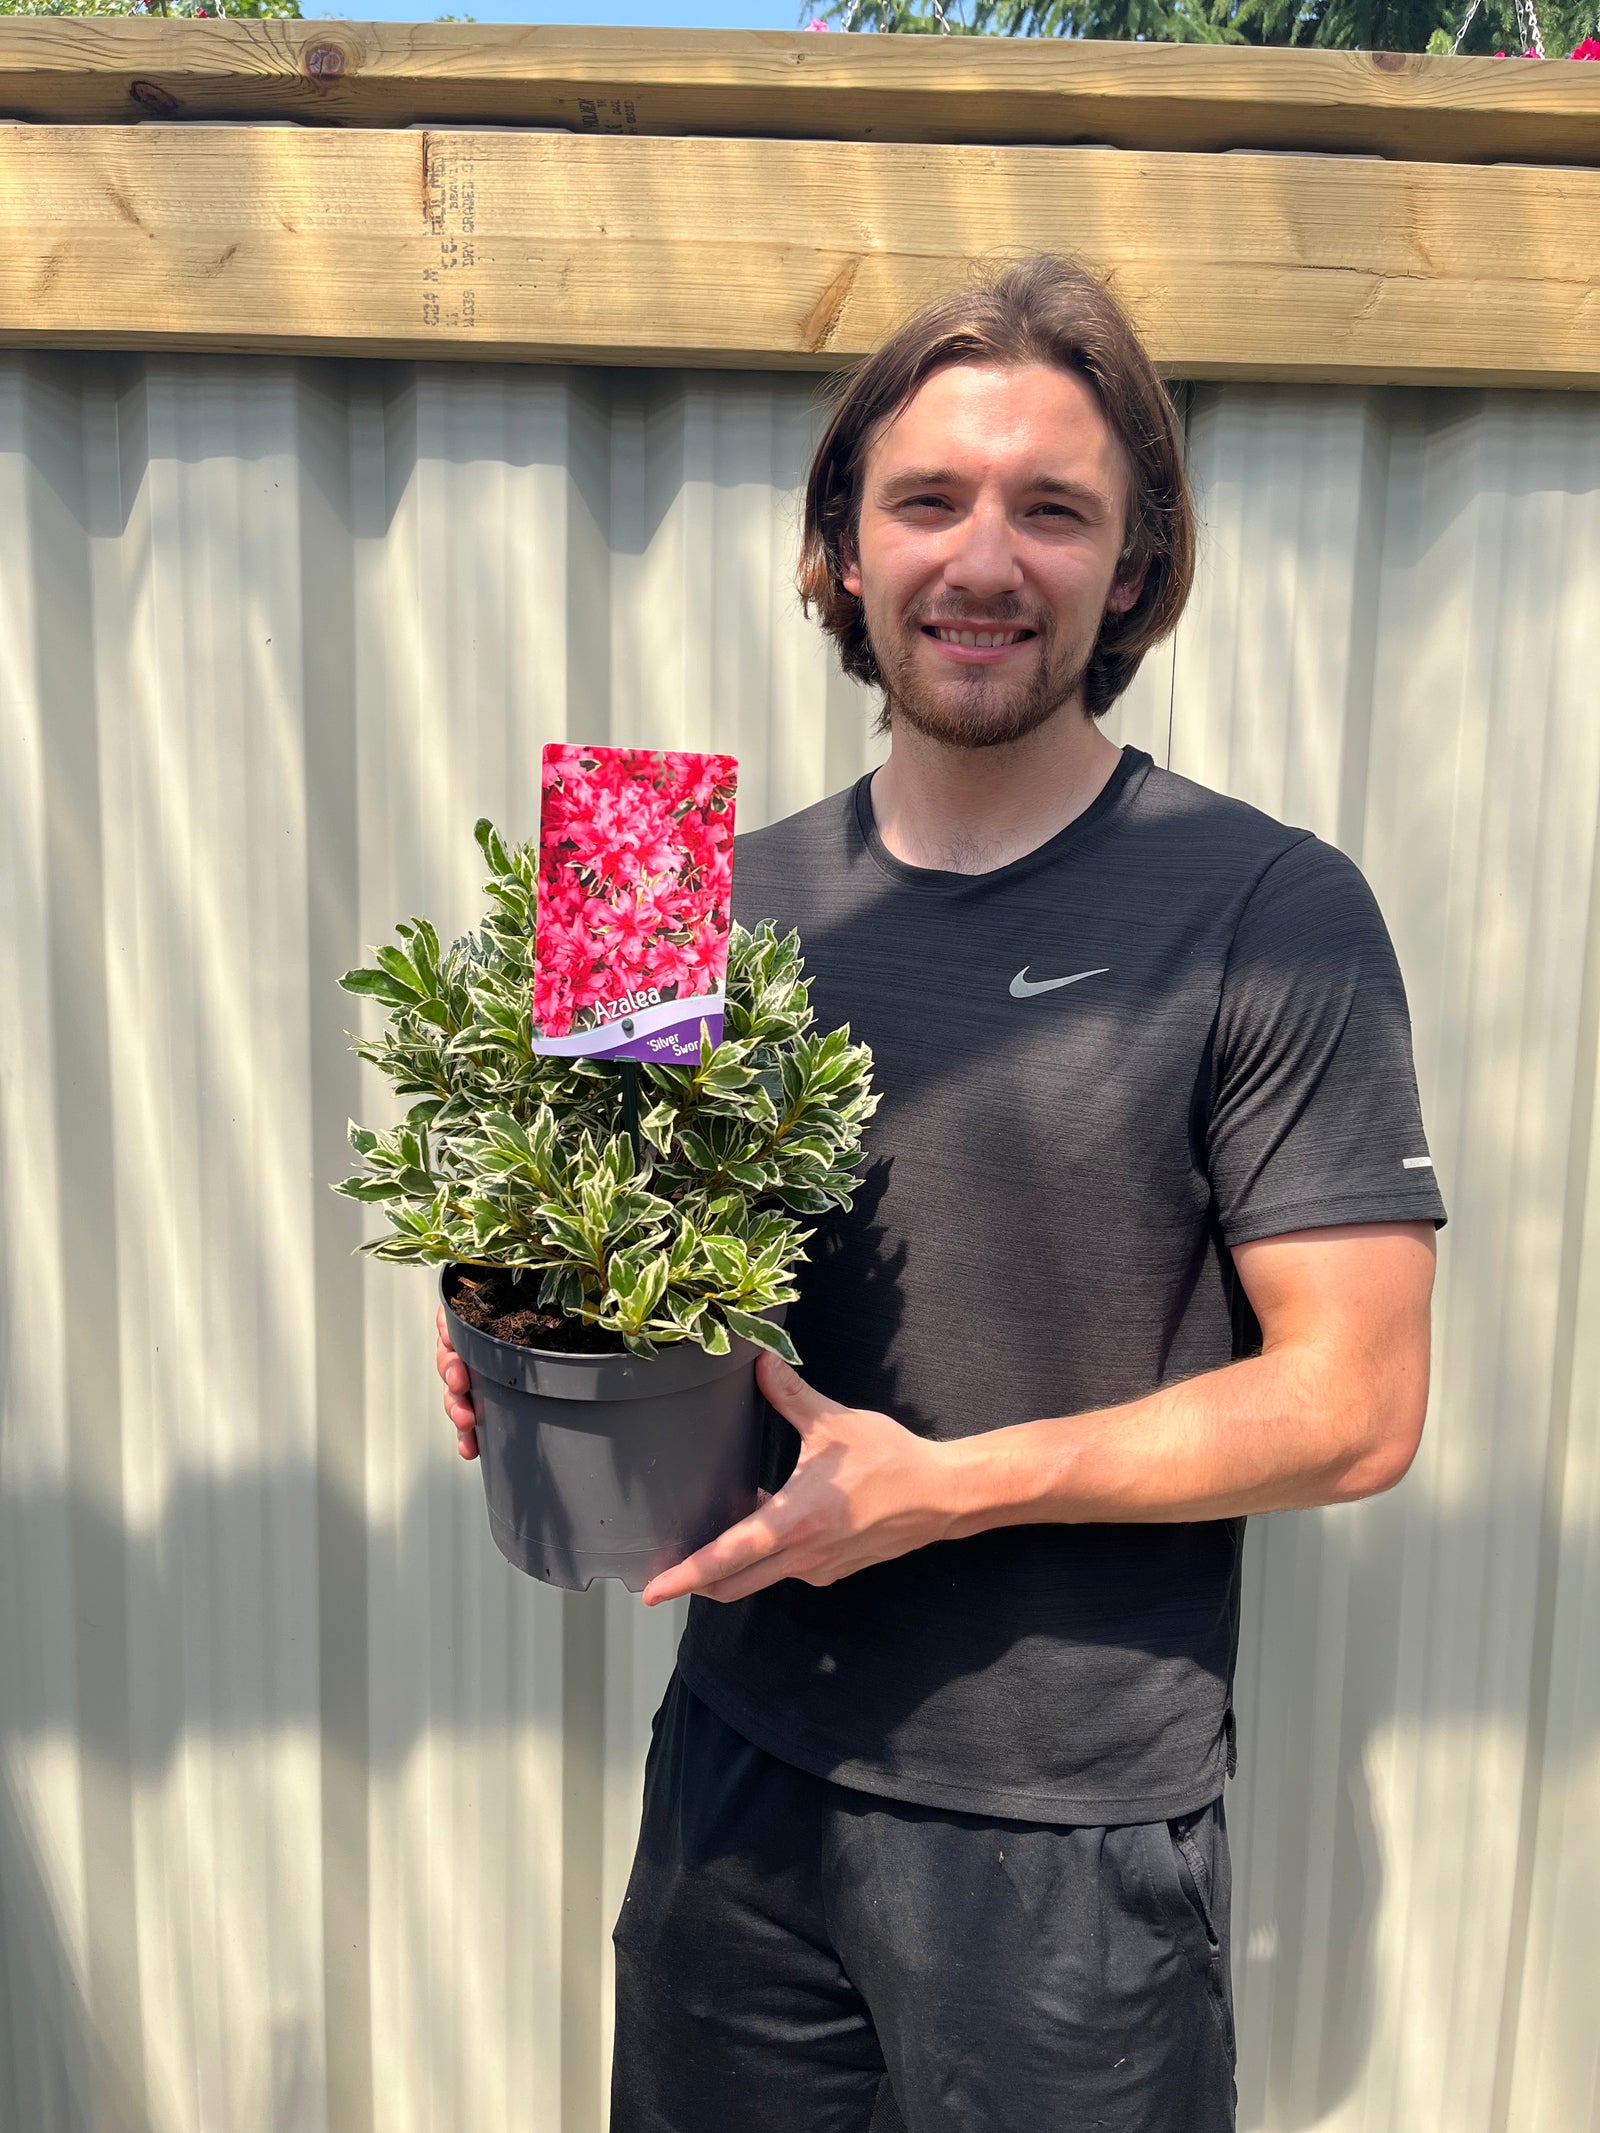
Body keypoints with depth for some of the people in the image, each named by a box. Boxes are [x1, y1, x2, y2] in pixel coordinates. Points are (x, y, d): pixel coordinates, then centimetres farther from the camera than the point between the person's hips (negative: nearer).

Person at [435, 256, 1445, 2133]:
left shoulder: (1273, 915, -13)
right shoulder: (739, 894, 1)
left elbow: (1354, 1407, -13)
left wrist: (942, 1486, -21)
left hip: (1069, 1831, -3)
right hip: (737, 1762, 4)